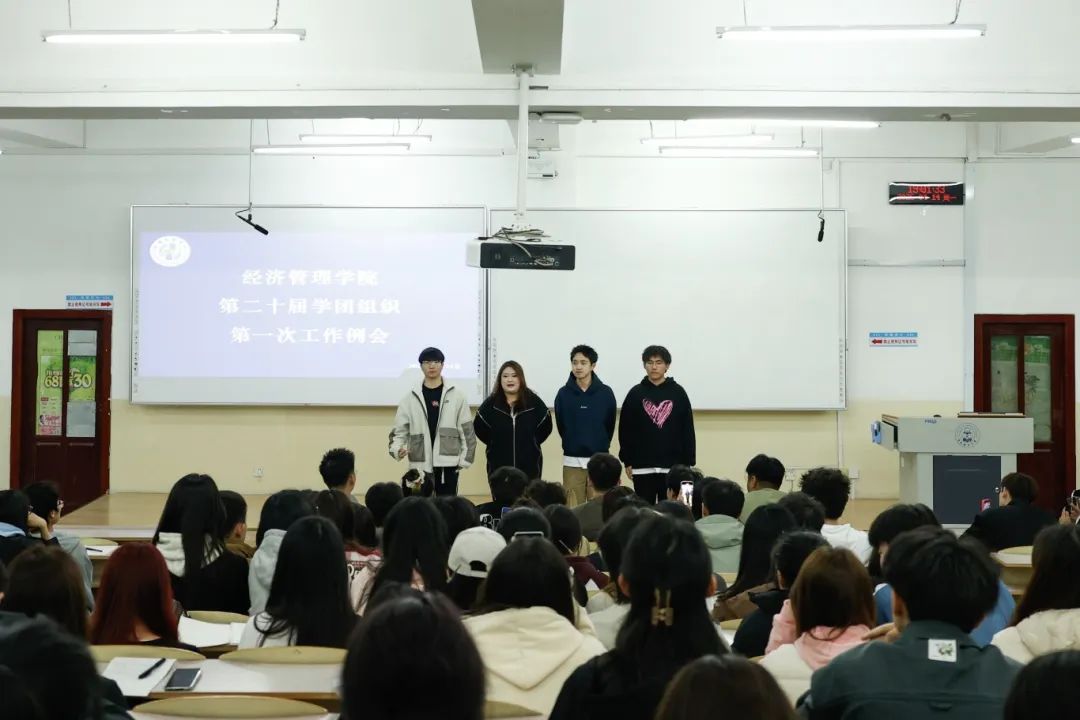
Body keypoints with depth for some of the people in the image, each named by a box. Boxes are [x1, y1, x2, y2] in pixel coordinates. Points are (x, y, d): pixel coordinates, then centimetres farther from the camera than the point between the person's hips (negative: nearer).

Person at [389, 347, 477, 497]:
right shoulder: (410, 397, 3)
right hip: (420, 464, 1)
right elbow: (400, 429, 4)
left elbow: (467, 430, 2)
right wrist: (397, 448, -14)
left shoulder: (457, 395, 1)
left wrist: (465, 458, -2)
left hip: (448, 463, -1)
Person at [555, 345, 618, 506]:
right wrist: (572, 445, 9)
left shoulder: (605, 393, -1)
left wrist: (601, 446, 9)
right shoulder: (563, 393, 0)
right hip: (572, 461, 0)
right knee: (573, 510, 2)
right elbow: (561, 425, 7)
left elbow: (610, 425, 6)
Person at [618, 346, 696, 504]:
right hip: (642, 466, 0)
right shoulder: (635, 393, 2)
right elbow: (625, 430, 4)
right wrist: (627, 461, 0)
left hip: (672, 466, 0)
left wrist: (688, 462, 0)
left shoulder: (678, 393, 2)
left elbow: (688, 430, 3)